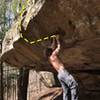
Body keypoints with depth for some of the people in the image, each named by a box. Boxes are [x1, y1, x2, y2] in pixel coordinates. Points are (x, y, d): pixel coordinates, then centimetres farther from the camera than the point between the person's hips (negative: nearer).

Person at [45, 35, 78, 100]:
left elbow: (52, 48, 37)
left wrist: (54, 40, 43)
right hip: (63, 72, -9)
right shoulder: (53, 54, 5)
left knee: (65, 91, 2)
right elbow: (59, 47, 19)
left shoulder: (49, 58, 25)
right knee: (74, 85, -17)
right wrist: (57, 39, 30)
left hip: (59, 75, 9)